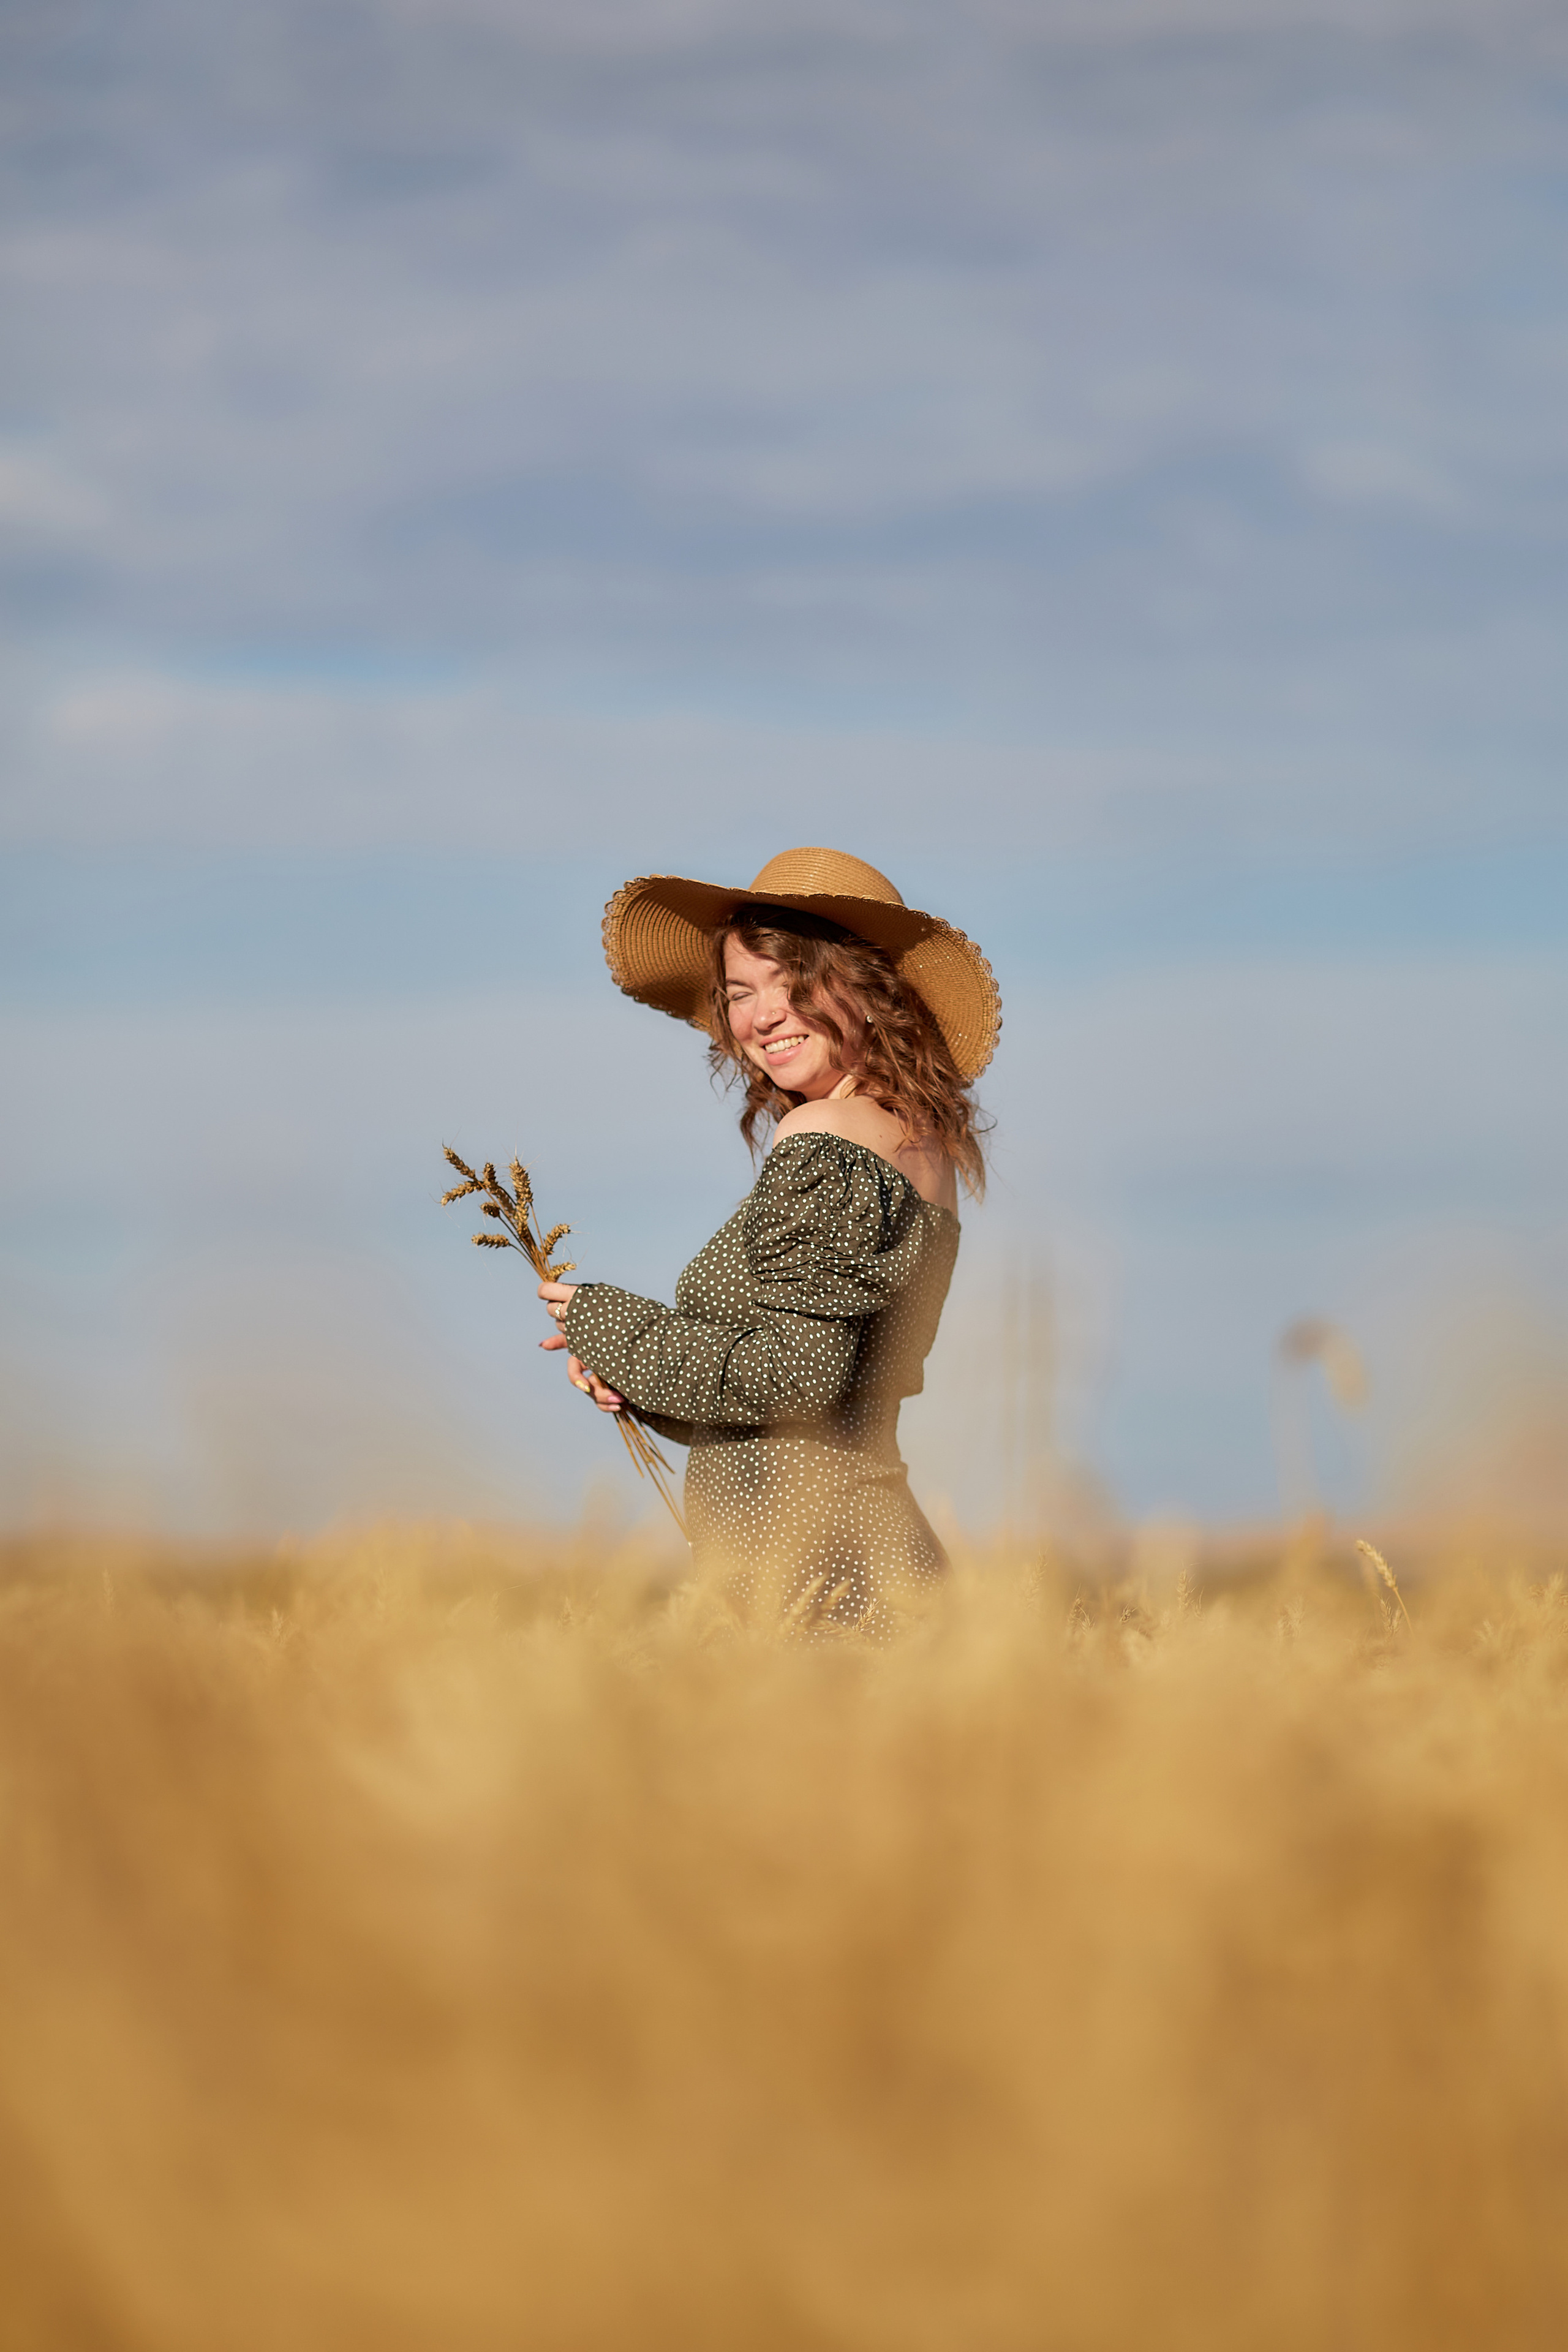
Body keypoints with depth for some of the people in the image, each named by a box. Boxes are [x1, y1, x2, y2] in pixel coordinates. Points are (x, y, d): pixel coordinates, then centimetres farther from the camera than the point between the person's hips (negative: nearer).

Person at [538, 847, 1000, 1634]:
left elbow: (803, 1373, -18)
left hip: (800, 1566, -9)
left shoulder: (821, 1143, -13)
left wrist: (614, 1328, -6)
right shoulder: (922, 1140, 15)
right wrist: (629, 1370, 9)